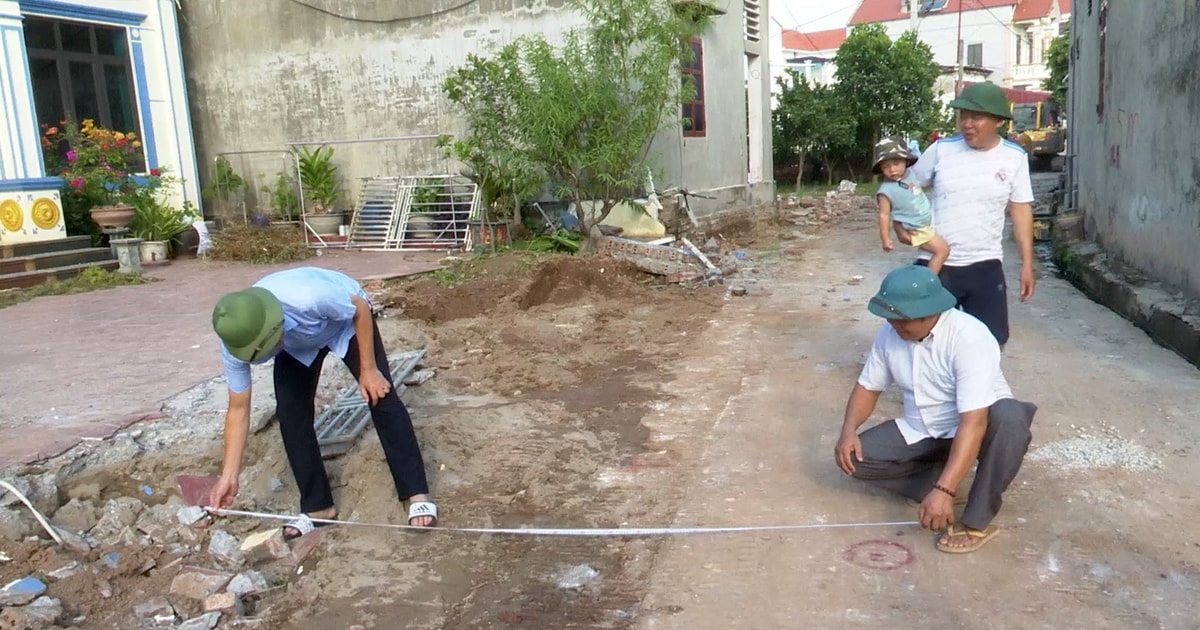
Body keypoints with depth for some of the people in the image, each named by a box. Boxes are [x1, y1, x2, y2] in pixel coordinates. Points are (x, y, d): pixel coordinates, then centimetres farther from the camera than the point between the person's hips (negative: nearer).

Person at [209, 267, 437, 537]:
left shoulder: (307, 297, -47)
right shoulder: (236, 339, -30)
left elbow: (361, 307, -25)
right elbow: (238, 408, -18)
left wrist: (368, 369, -19)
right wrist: (229, 476, -18)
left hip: (346, 319, -3)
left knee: (381, 398, -12)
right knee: (290, 412, -8)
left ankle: (417, 494, -5)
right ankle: (317, 507, 6)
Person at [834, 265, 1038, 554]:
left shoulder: (969, 338, -29)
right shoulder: (890, 333, -10)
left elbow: (973, 422, -36)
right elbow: (868, 386, 4)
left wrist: (943, 490, -43)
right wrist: (848, 429, -17)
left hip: (979, 424, -4)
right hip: (920, 431, 5)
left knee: (1009, 417, -39)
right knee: (854, 457, -17)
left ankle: (976, 521, -24)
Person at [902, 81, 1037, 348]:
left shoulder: (1015, 157, 0)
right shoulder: (941, 150, -3)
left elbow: (1021, 210, 4)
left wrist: (1027, 264, 2)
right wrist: (901, 225, -7)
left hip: (986, 265, 1)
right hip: (936, 263, -1)